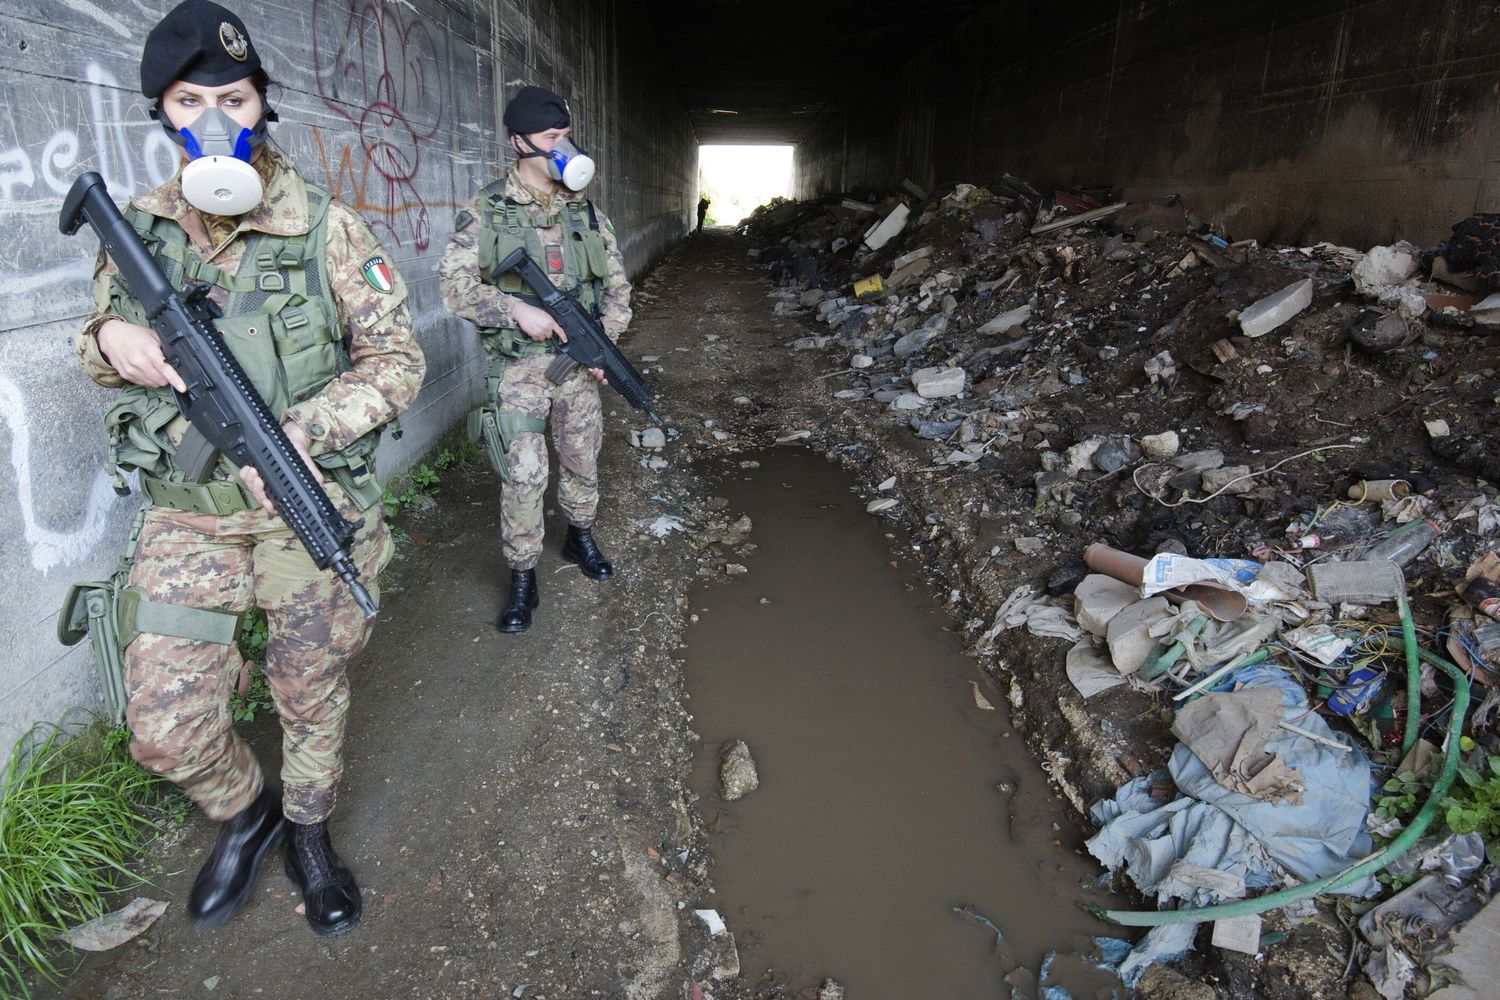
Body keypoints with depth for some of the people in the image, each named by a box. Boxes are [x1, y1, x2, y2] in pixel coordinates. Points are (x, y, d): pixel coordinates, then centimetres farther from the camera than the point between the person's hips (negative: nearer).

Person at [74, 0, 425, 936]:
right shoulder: (135, 230, 2)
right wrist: (113, 342, -11)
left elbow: (397, 359, -9)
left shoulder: (326, 228, -10)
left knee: (312, 690, 13)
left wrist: (299, 432, -23)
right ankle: (245, 811, 34)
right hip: (186, 512, 3)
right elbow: (100, 340, 15)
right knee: (166, 726, 2)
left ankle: (308, 830, 40)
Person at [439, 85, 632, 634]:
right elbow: (455, 287, -8)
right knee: (524, 475, -7)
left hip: (577, 363, 4)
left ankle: (580, 538, 40)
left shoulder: (585, 211, 4)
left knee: (582, 459, 15)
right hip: (517, 367, -4)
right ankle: (522, 582, 7)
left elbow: (617, 283, 9)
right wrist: (517, 309, -21)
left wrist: (605, 340, -4)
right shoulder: (484, 212, -6)